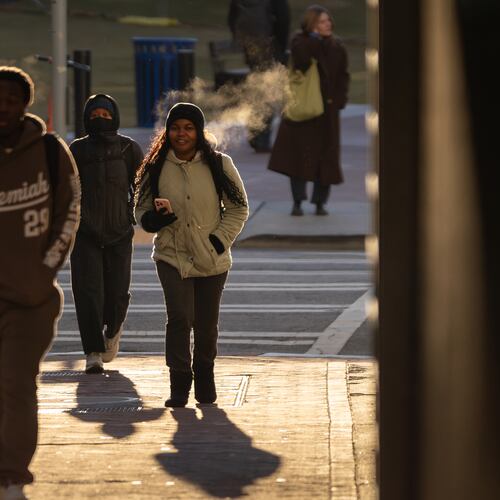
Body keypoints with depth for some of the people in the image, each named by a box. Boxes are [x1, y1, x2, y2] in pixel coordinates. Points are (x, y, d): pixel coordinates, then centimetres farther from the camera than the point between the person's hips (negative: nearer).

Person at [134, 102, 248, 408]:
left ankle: (205, 382, 32)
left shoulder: (219, 165, -2)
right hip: (172, 257, -1)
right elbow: (142, 211, 7)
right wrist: (157, 216, -17)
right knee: (180, 317, -18)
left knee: (206, 326, 10)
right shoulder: (156, 168, 0)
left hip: (212, 260, 1)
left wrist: (220, 239, -7)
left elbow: (239, 207, 4)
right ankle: (179, 384, -9)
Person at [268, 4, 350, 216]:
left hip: (327, 109, 3)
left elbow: (343, 77, 8)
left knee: (325, 156, 3)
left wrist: (338, 101, -5)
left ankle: (320, 202, 13)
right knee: (300, 151, -3)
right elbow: (303, 60, -24)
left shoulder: (337, 47, 6)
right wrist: (315, 38, -20)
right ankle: (297, 201, 5)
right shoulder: (300, 42, -3)